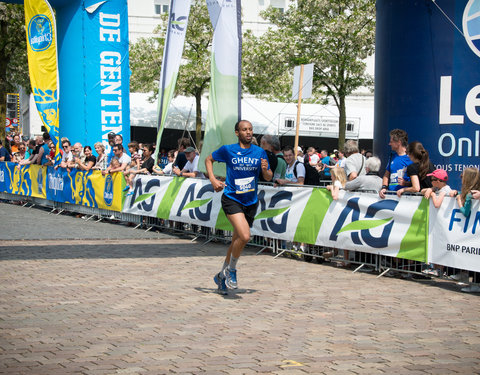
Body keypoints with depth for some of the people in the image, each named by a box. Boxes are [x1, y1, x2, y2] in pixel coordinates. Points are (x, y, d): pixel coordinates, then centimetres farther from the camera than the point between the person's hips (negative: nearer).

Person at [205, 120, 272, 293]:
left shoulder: (260, 152, 4)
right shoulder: (228, 150, -4)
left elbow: (269, 177, 10)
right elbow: (209, 159, 11)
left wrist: (265, 170, -13)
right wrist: (213, 179, -2)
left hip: (251, 202, 5)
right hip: (231, 199, -4)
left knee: (237, 241, 13)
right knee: (244, 236, -23)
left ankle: (222, 275, 31)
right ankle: (231, 270, -1)